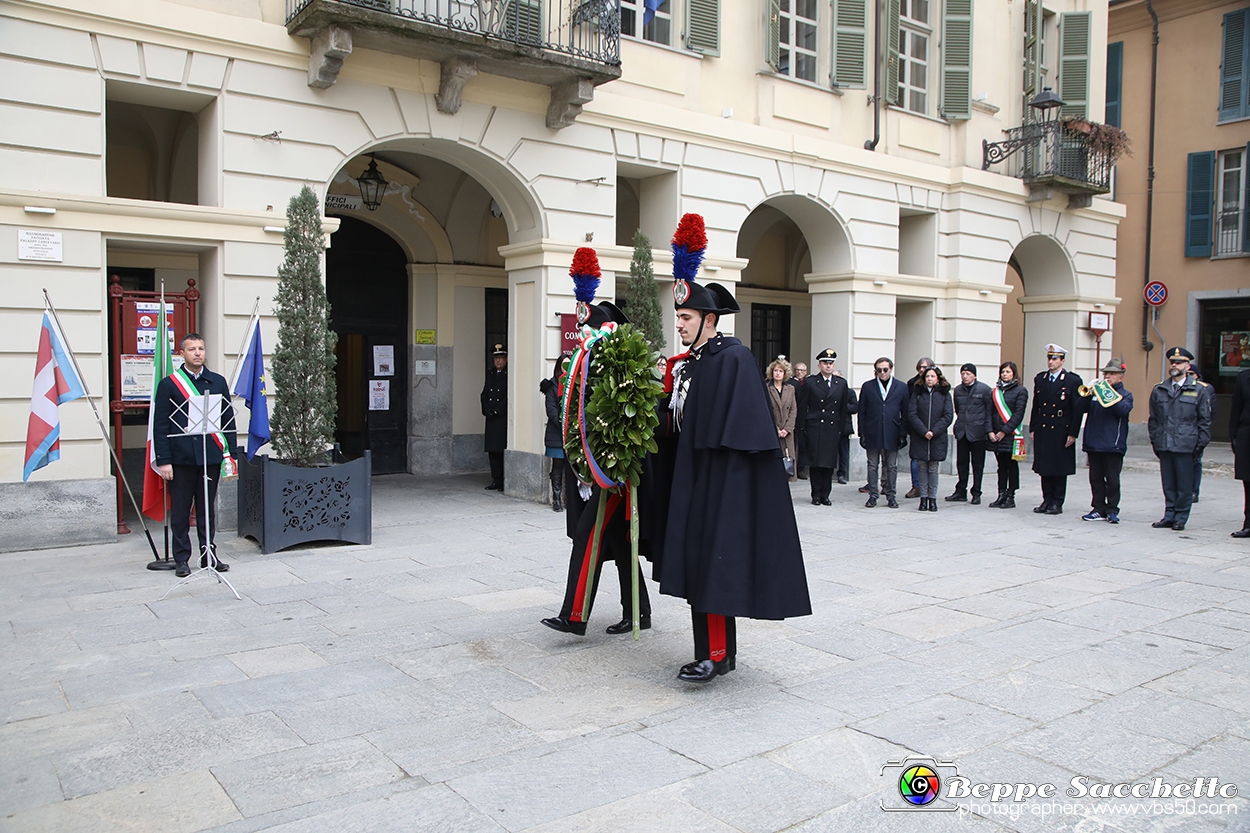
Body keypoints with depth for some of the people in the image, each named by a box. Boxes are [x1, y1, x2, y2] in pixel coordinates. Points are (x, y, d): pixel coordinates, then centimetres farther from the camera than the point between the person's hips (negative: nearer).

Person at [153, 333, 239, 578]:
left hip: (211, 457, 2)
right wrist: (164, 460, -8)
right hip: (181, 458, -2)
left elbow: (228, 420, 12)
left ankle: (209, 555, 19)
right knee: (180, 511, 4)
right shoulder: (168, 384, 2)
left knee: (208, 509, 10)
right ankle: (182, 559, 14)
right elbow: (160, 426, -1)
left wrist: (231, 453, 4)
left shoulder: (218, 382, 11)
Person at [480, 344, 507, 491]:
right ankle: (496, 480, 14)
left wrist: (497, 411, -12)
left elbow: (509, 397, -10)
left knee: (502, 449, -8)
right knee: (492, 450, 8)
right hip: (491, 418, 7)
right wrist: (487, 410, 0)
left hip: (504, 418, -7)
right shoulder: (490, 374, 16)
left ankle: (505, 482, -3)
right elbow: (484, 394, 15)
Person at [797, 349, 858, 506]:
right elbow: (802, 407, 2)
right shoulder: (810, 383, 2)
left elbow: (844, 408, 13)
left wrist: (841, 428, 9)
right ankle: (816, 495, 7)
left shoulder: (842, 384, 10)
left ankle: (825, 495, 11)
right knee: (815, 462, -2)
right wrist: (803, 429, -2)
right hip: (815, 427, -2)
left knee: (830, 463, 2)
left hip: (833, 429, 2)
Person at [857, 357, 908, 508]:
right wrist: (862, 433, -1)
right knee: (872, 465, 5)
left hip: (892, 435, 0)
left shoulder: (902, 387, 5)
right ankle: (872, 495, 12)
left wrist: (903, 434, -1)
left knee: (891, 466, 6)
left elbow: (905, 414, 5)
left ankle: (891, 496, 14)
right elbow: (862, 412, 5)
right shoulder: (867, 386, 5)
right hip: (872, 434, 0)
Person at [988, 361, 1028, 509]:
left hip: (1011, 435, -5)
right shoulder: (996, 391, 12)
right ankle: (1001, 496, 13)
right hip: (996, 436, 5)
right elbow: (990, 412, 8)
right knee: (1001, 466, 9)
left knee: (1012, 466, 2)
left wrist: (1004, 431, -14)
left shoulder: (1020, 391, -3)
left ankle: (1010, 498, 8)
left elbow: (1018, 414, -10)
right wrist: (990, 431, -4)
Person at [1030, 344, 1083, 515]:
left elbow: (1077, 409, -5)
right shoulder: (1039, 379, 10)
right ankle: (1047, 500, 17)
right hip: (1042, 430, 4)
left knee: (1059, 468, 2)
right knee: (1044, 467, 7)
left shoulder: (1073, 380, -4)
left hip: (1061, 431, -4)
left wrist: (1073, 434, -10)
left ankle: (1057, 503, 9)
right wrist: (1032, 428, 9)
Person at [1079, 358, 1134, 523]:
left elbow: (1123, 409, -16)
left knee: (1112, 479, -1)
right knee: (1096, 478, 6)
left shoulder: (1125, 395, 5)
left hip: (1113, 445, -4)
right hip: (1093, 443, 4)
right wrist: (1088, 393, -14)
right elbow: (1083, 408, 2)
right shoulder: (1096, 392, 15)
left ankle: (1112, 510, 8)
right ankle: (1099, 509, 13)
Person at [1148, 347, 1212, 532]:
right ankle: (1169, 516, 16)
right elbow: (1153, 419, 16)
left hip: (1186, 446, -3)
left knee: (1184, 485, 2)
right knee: (1168, 484, 8)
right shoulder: (1159, 390, 11)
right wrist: (1155, 441, 9)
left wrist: (1200, 444, -4)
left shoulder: (1200, 390, 2)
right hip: (1164, 446, 3)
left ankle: (1181, 517, 11)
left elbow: (1205, 421, 2)